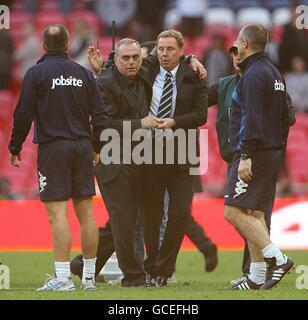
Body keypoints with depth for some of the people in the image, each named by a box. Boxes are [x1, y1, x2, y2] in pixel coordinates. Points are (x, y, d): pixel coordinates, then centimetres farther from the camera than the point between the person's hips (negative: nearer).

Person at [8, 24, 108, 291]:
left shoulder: (36, 73, -3)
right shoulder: (84, 73, 8)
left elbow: (23, 115, -6)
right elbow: (100, 114, 8)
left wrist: (15, 148, 5)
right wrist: (96, 147, 20)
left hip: (52, 147, -4)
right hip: (82, 146, 4)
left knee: (57, 213, -8)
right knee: (85, 212, 7)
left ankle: (63, 278, -15)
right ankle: (89, 277, 11)